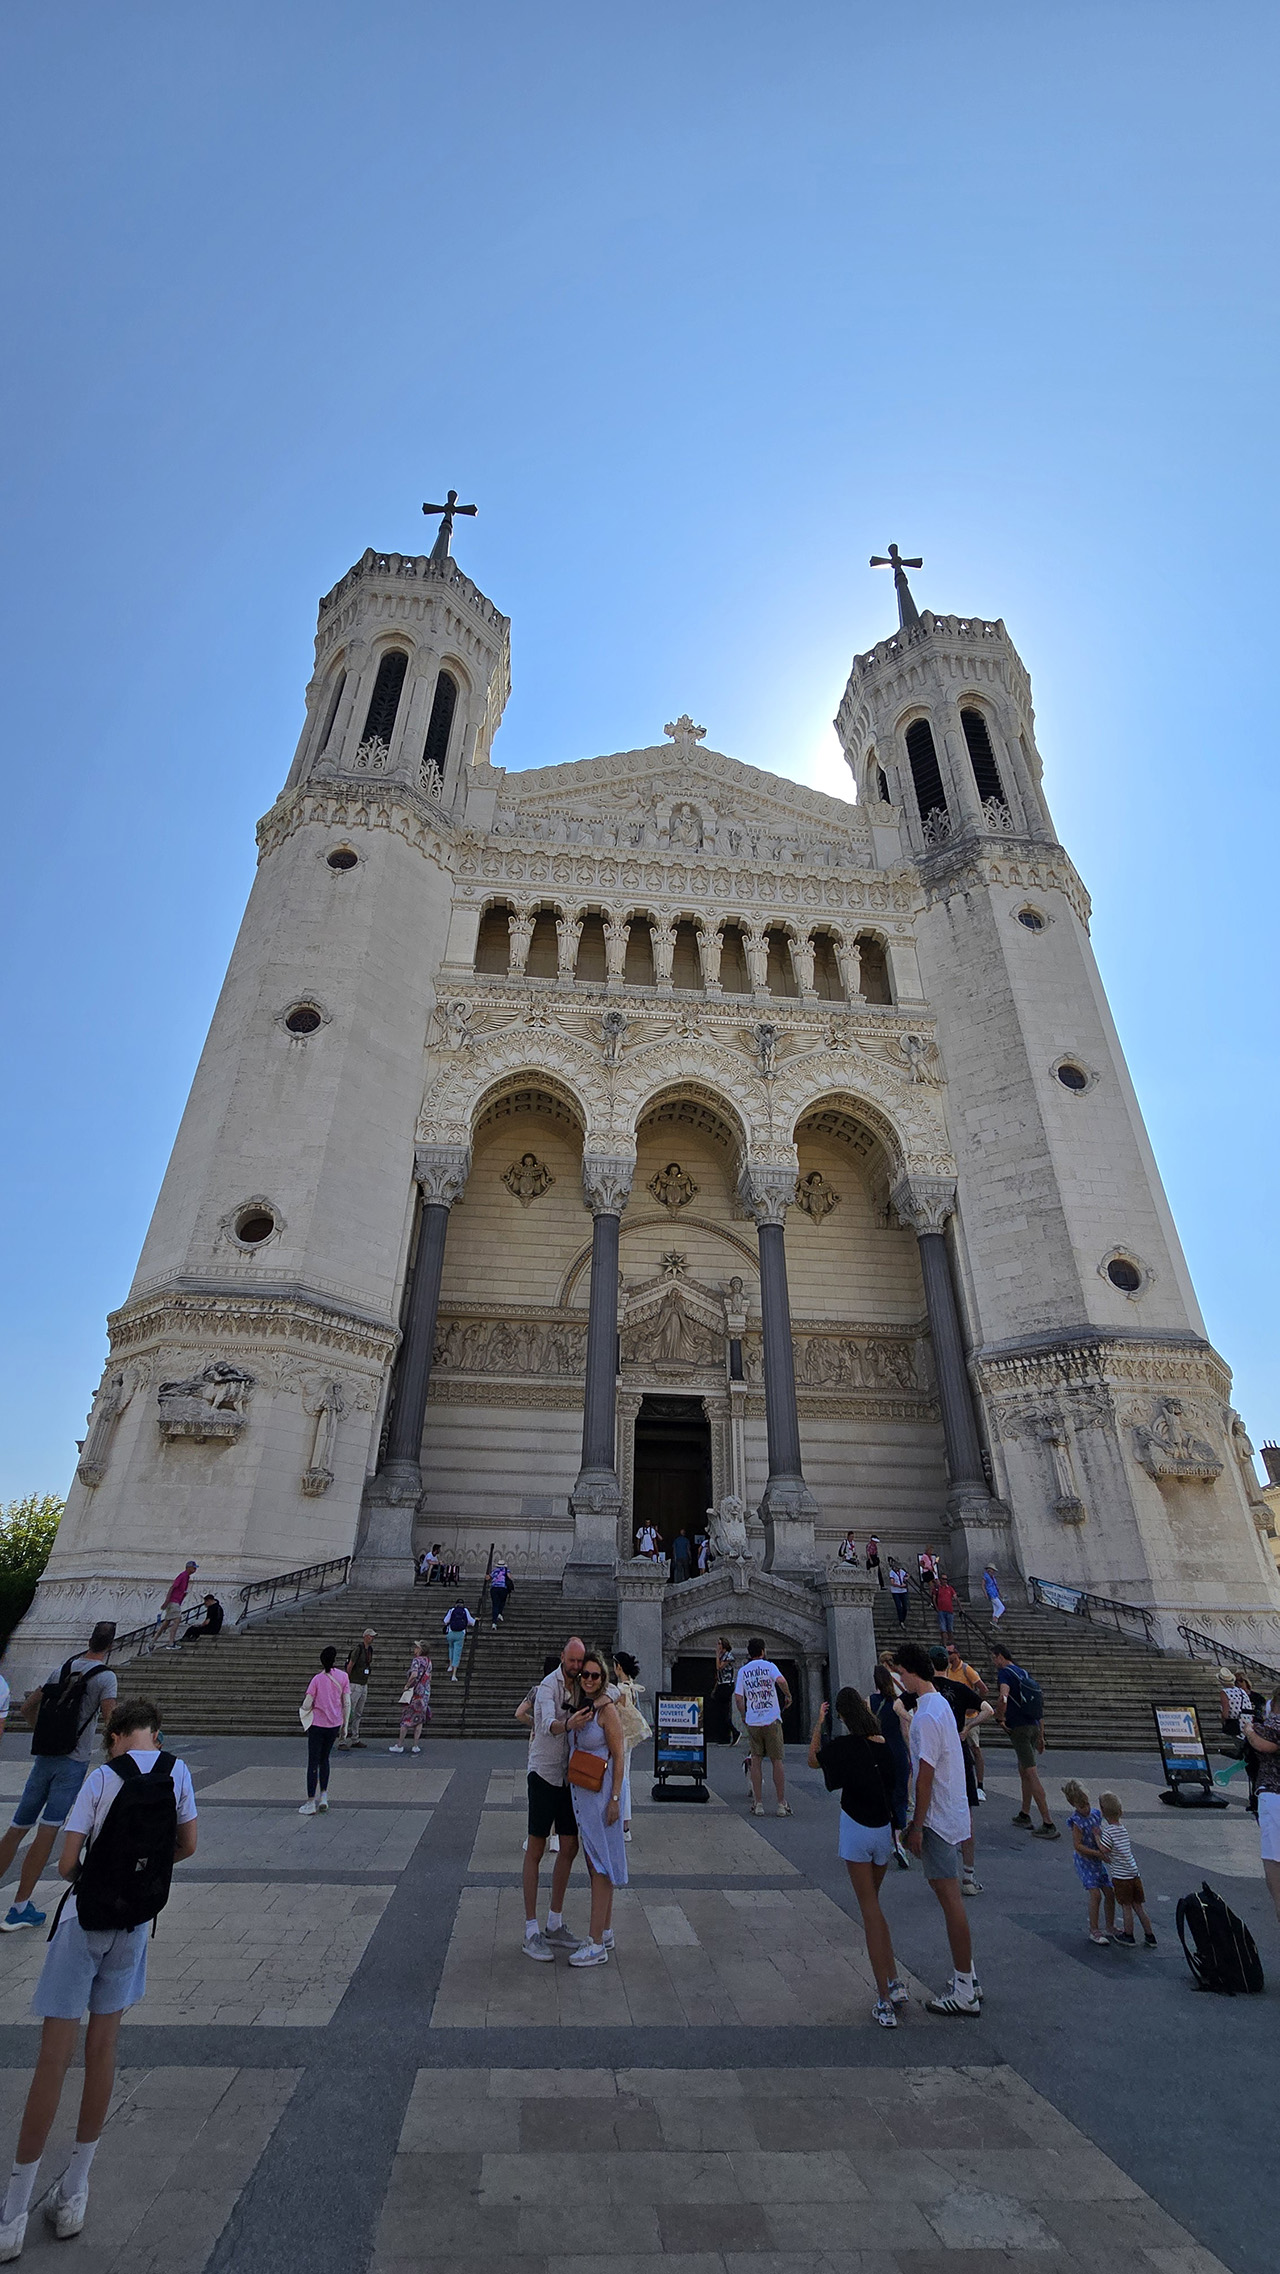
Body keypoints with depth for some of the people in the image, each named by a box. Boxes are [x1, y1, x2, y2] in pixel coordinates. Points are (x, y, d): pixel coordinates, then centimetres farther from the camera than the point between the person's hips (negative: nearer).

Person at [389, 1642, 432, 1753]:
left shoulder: (416, 1660, -13)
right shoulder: (428, 1661, 10)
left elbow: (414, 1674, -28)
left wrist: (407, 1685, -15)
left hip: (414, 1692, -6)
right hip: (425, 1692, 6)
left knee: (406, 1719, 4)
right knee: (419, 1720, 11)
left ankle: (400, 1746, 10)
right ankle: (415, 1746, 11)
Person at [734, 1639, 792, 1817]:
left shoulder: (743, 1671, 7)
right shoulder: (769, 1666, -1)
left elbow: (738, 1697, 3)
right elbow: (780, 1680, -20)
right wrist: (788, 1695, -4)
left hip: (752, 1722, 2)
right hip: (772, 1720, -2)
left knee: (756, 1760, 9)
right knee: (778, 1761, 6)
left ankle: (758, 1804, 7)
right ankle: (781, 1804, 7)